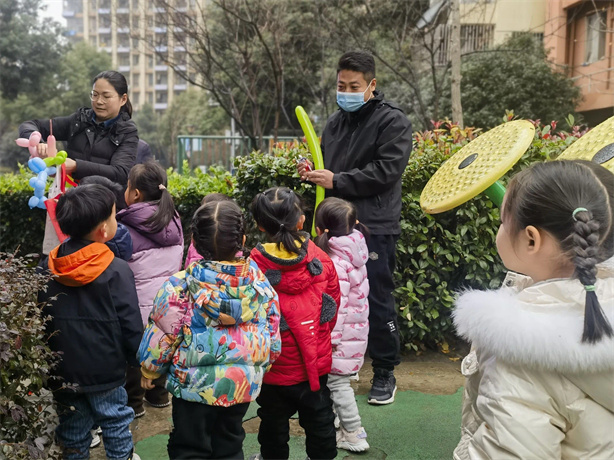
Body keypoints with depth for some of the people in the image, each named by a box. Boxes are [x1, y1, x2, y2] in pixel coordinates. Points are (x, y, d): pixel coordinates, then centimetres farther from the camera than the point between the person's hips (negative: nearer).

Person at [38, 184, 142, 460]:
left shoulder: (45, 269, -3)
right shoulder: (116, 270, -19)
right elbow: (130, 323, -15)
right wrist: (136, 358, 2)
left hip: (62, 372, 4)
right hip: (105, 372, -4)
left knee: (72, 429, 19)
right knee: (115, 423, 14)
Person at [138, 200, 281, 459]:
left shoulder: (181, 286, -19)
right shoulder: (260, 283, -9)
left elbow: (162, 336, -10)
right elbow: (273, 338, 0)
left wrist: (149, 370, 9)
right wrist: (259, 369, 19)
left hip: (194, 386, -3)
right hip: (244, 386, 4)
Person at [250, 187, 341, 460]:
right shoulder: (321, 260, -11)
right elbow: (333, 308, 1)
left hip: (273, 367, -2)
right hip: (316, 363, 2)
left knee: (274, 426, 19)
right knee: (319, 421, 20)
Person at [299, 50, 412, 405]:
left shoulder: (393, 121, -4)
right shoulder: (335, 122, 19)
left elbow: (386, 171, -15)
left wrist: (337, 180, -15)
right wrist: (314, 173, 5)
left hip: (374, 227, -6)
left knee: (378, 300, 0)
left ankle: (385, 374, 16)